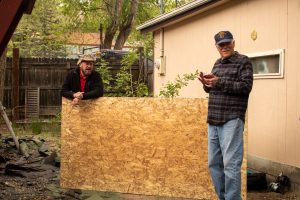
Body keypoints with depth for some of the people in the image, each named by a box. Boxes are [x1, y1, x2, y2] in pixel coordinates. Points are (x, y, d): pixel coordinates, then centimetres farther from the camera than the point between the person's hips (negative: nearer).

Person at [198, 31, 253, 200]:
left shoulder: (243, 61, -2)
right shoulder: (217, 63, 19)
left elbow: (246, 86, -13)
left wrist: (219, 82, -18)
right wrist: (207, 84, 2)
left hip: (231, 120, -7)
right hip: (213, 120, 7)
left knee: (231, 164, -10)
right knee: (214, 163, 10)